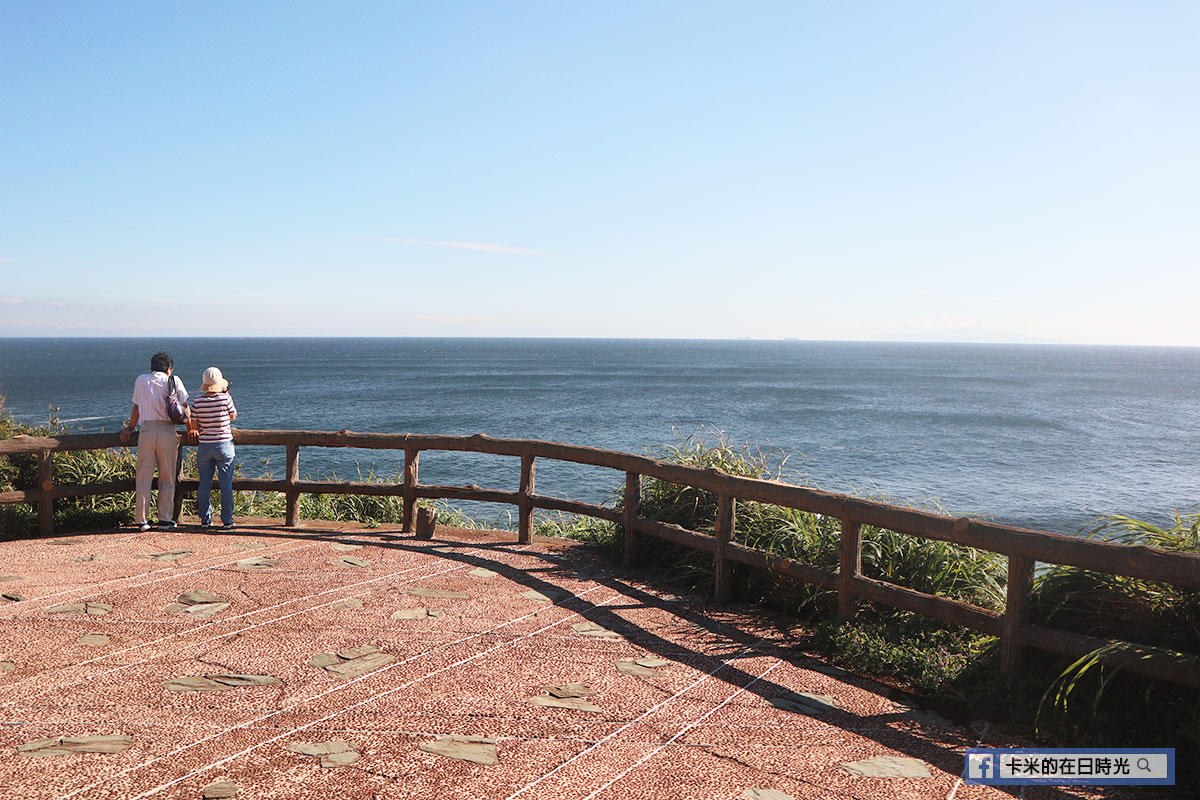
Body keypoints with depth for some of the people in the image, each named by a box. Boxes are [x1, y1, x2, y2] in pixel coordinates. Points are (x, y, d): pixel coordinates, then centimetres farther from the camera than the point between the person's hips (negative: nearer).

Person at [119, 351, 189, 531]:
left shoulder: (141, 380, 13)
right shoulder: (174, 381, 7)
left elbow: (136, 408, 18)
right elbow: (184, 407, 8)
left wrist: (130, 428, 31)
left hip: (147, 430, 1)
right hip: (168, 432, -1)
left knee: (144, 478, 6)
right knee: (167, 479, 6)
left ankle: (141, 520, 4)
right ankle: (165, 519, 6)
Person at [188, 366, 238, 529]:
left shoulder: (197, 401, -5)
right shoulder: (225, 398, -11)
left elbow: (194, 426, 0)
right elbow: (233, 416, 7)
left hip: (204, 446, 2)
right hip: (224, 445, -2)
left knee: (204, 484, 10)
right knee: (226, 485, 4)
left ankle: (205, 519, 15)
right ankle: (227, 520, 7)